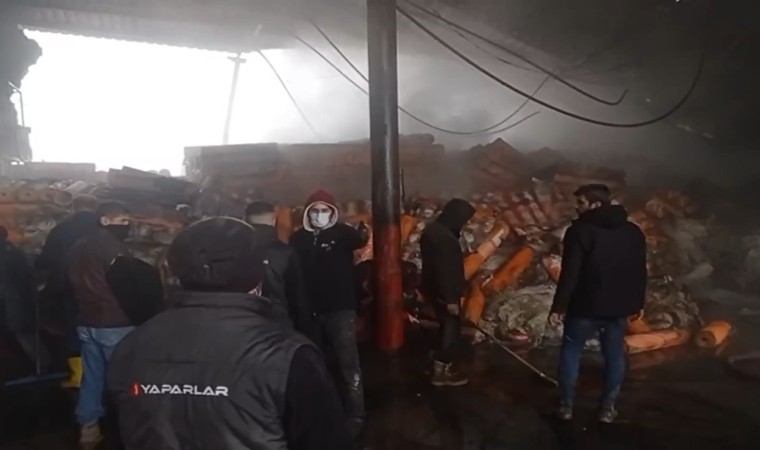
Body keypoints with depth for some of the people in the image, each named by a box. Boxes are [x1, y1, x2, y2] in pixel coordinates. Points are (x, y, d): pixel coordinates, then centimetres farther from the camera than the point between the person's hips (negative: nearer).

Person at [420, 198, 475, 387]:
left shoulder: (433, 229, 9)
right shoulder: (445, 238, -25)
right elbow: (446, 271, -27)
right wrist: (450, 299, -22)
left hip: (434, 289, 10)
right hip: (443, 293, -10)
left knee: (447, 328, 20)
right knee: (451, 330, 2)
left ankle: (443, 366, 31)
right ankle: (441, 372, 11)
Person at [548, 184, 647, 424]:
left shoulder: (580, 231, -12)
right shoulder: (633, 232, 7)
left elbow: (569, 274, -16)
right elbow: (641, 272, 13)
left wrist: (559, 306, -12)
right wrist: (637, 303, 22)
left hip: (586, 305, -5)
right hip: (619, 307, 5)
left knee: (571, 352, 10)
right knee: (614, 355, 15)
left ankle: (566, 406, 14)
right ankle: (608, 408, 20)